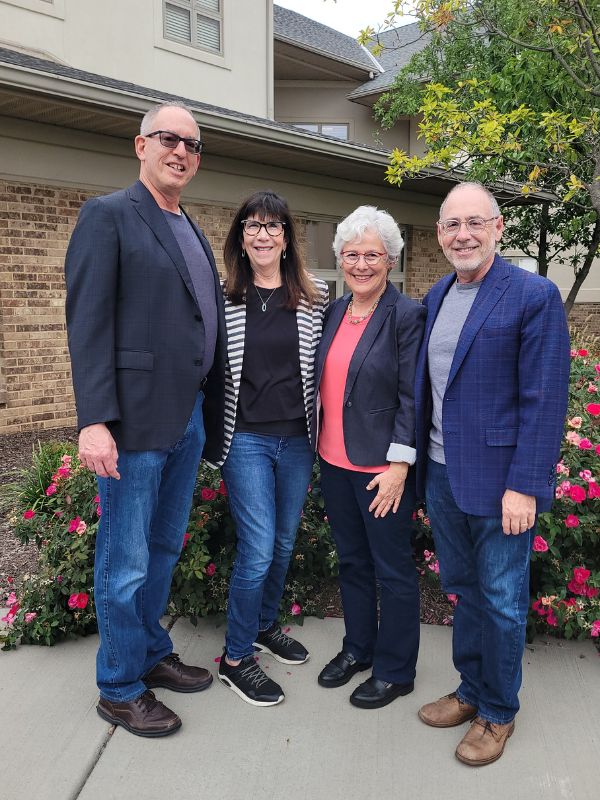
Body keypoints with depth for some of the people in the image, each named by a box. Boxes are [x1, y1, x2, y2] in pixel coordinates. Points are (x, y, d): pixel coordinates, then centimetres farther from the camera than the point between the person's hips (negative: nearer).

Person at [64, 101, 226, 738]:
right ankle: (119, 689, 23)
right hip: (135, 420, -7)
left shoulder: (192, 233, 17)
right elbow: (88, 324, -14)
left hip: (190, 417, 8)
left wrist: (209, 413, 12)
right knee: (125, 562, 4)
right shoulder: (107, 215, -5)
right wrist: (94, 420, -21)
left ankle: (152, 654, 37)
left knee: (165, 548, 19)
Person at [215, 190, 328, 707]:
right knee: (258, 551, -4)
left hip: (298, 439, 3)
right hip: (246, 438, -3)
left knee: (284, 542, 16)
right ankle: (235, 659, 16)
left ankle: (266, 625, 40)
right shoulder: (223, 298, -3)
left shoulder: (314, 298, 2)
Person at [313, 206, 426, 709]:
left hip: (381, 468, -6)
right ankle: (358, 648, 38)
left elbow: (412, 397, -14)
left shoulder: (407, 316, -11)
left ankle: (395, 671, 26)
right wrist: (320, 444, 12)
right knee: (351, 560, 19)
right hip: (335, 461, 7)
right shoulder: (334, 313, 8)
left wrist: (399, 465, -17)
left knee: (392, 568, 8)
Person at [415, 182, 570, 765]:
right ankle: (470, 691, 38)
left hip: (499, 482, -6)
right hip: (441, 475, 6)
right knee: (462, 590, 19)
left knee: (501, 602, 9)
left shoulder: (534, 296, -11)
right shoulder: (435, 297, 9)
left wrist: (524, 486, -18)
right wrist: (422, 465, 9)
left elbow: (544, 401, -15)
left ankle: (497, 713, 30)